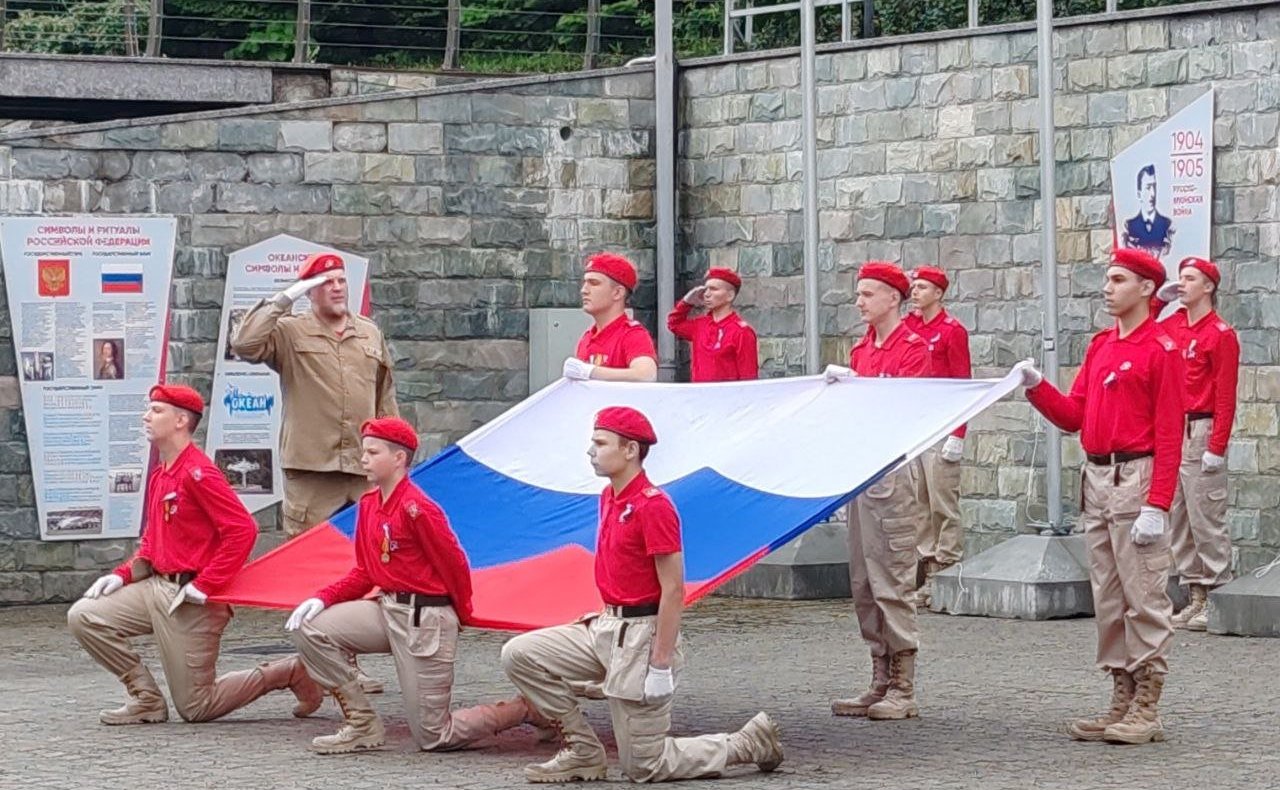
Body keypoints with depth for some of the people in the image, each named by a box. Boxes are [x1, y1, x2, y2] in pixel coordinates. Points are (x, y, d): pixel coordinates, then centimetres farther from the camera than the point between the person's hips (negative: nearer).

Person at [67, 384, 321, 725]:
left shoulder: (197, 473, -16)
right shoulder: (159, 476, 12)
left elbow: (243, 530, -22)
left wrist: (206, 586, -21)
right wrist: (122, 575, 5)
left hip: (190, 598, -9)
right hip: (156, 586, 9)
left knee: (195, 707, -4)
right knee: (84, 617, -3)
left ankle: (290, 672, 10)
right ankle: (147, 700, 4)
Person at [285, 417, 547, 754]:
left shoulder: (417, 508, -20)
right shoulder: (368, 505, 7)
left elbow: (454, 563, -12)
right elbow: (364, 572, 12)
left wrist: (462, 615, 3)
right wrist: (323, 598, -3)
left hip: (424, 621, -8)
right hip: (386, 609, 8)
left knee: (434, 738, -4)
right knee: (309, 628, -8)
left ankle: (526, 709, 15)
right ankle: (363, 725, 2)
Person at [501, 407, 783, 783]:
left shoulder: (653, 505, -18)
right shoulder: (609, 498, 10)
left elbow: (673, 590, -20)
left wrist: (661, 665, -22)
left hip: (641, 635, -9)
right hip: (606, 626, 9)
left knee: (644, 766, -3)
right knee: (520, 655, -1)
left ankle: (751, 743, 13)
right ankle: (584, 752, 8)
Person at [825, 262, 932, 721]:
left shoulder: (912, 348, -6)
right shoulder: (861, 350, 17)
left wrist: (854, 384, -21)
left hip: (895, 471, -8)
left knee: (892, 581, -7)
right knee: (863, 583, 7)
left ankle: (903, 690, -4)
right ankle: (880, 683, 12)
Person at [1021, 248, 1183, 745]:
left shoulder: (1161, 350, -8)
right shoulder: (1100, 346, 15)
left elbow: (1169, 435, -13)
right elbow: (1073, 415, 17)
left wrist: (1157, 506, -18)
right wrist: (1036, 387, 0)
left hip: (1137, 479, -8)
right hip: (1097, 480, 8)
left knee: (1143, 597, -5)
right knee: (1108, 600, 10)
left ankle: (1146, 713, -2)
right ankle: (1122, 704, 17)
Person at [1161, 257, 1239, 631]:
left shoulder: (1221, 334, -8)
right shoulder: (1169, 327, 13)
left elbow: (1226, 395, -12)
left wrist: (1217, 447, -17)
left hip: (1201, 432, -8)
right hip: (1170, 432, 8)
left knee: (1206, 518, -8)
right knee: (1177, 519, 7)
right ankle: (1195, 596, 12)